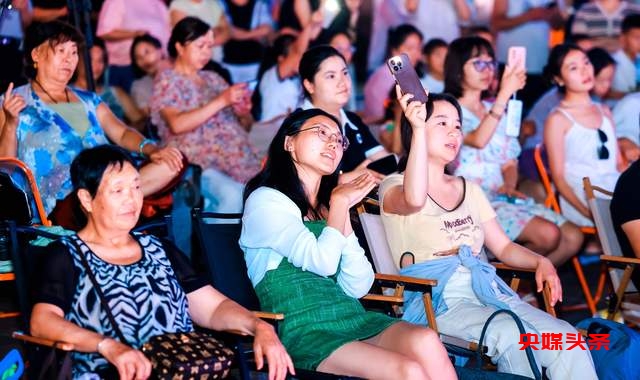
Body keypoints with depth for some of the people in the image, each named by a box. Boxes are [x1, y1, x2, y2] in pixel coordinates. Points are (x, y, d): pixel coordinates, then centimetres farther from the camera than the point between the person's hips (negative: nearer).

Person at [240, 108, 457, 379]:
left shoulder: (326, 207, 23)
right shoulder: (265, 200, 1)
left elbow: (358, 287, 9)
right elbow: (323, 262, -15)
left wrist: (343, 212, 3)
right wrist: (340, 204, 1)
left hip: (354, 319, 6)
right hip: (304, 331, -6)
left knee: (426, 342, -28)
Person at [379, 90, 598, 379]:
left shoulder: (469, 189, 25)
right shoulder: (394, 185, 4)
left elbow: (503, 246, 23)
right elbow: (414, 200, -22)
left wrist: (541, 262, 3)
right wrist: (417, 129, -26)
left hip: (487, 292, 6)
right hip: (437, 300, -6)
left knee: (568, 339, -21)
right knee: (512, 335, -35)